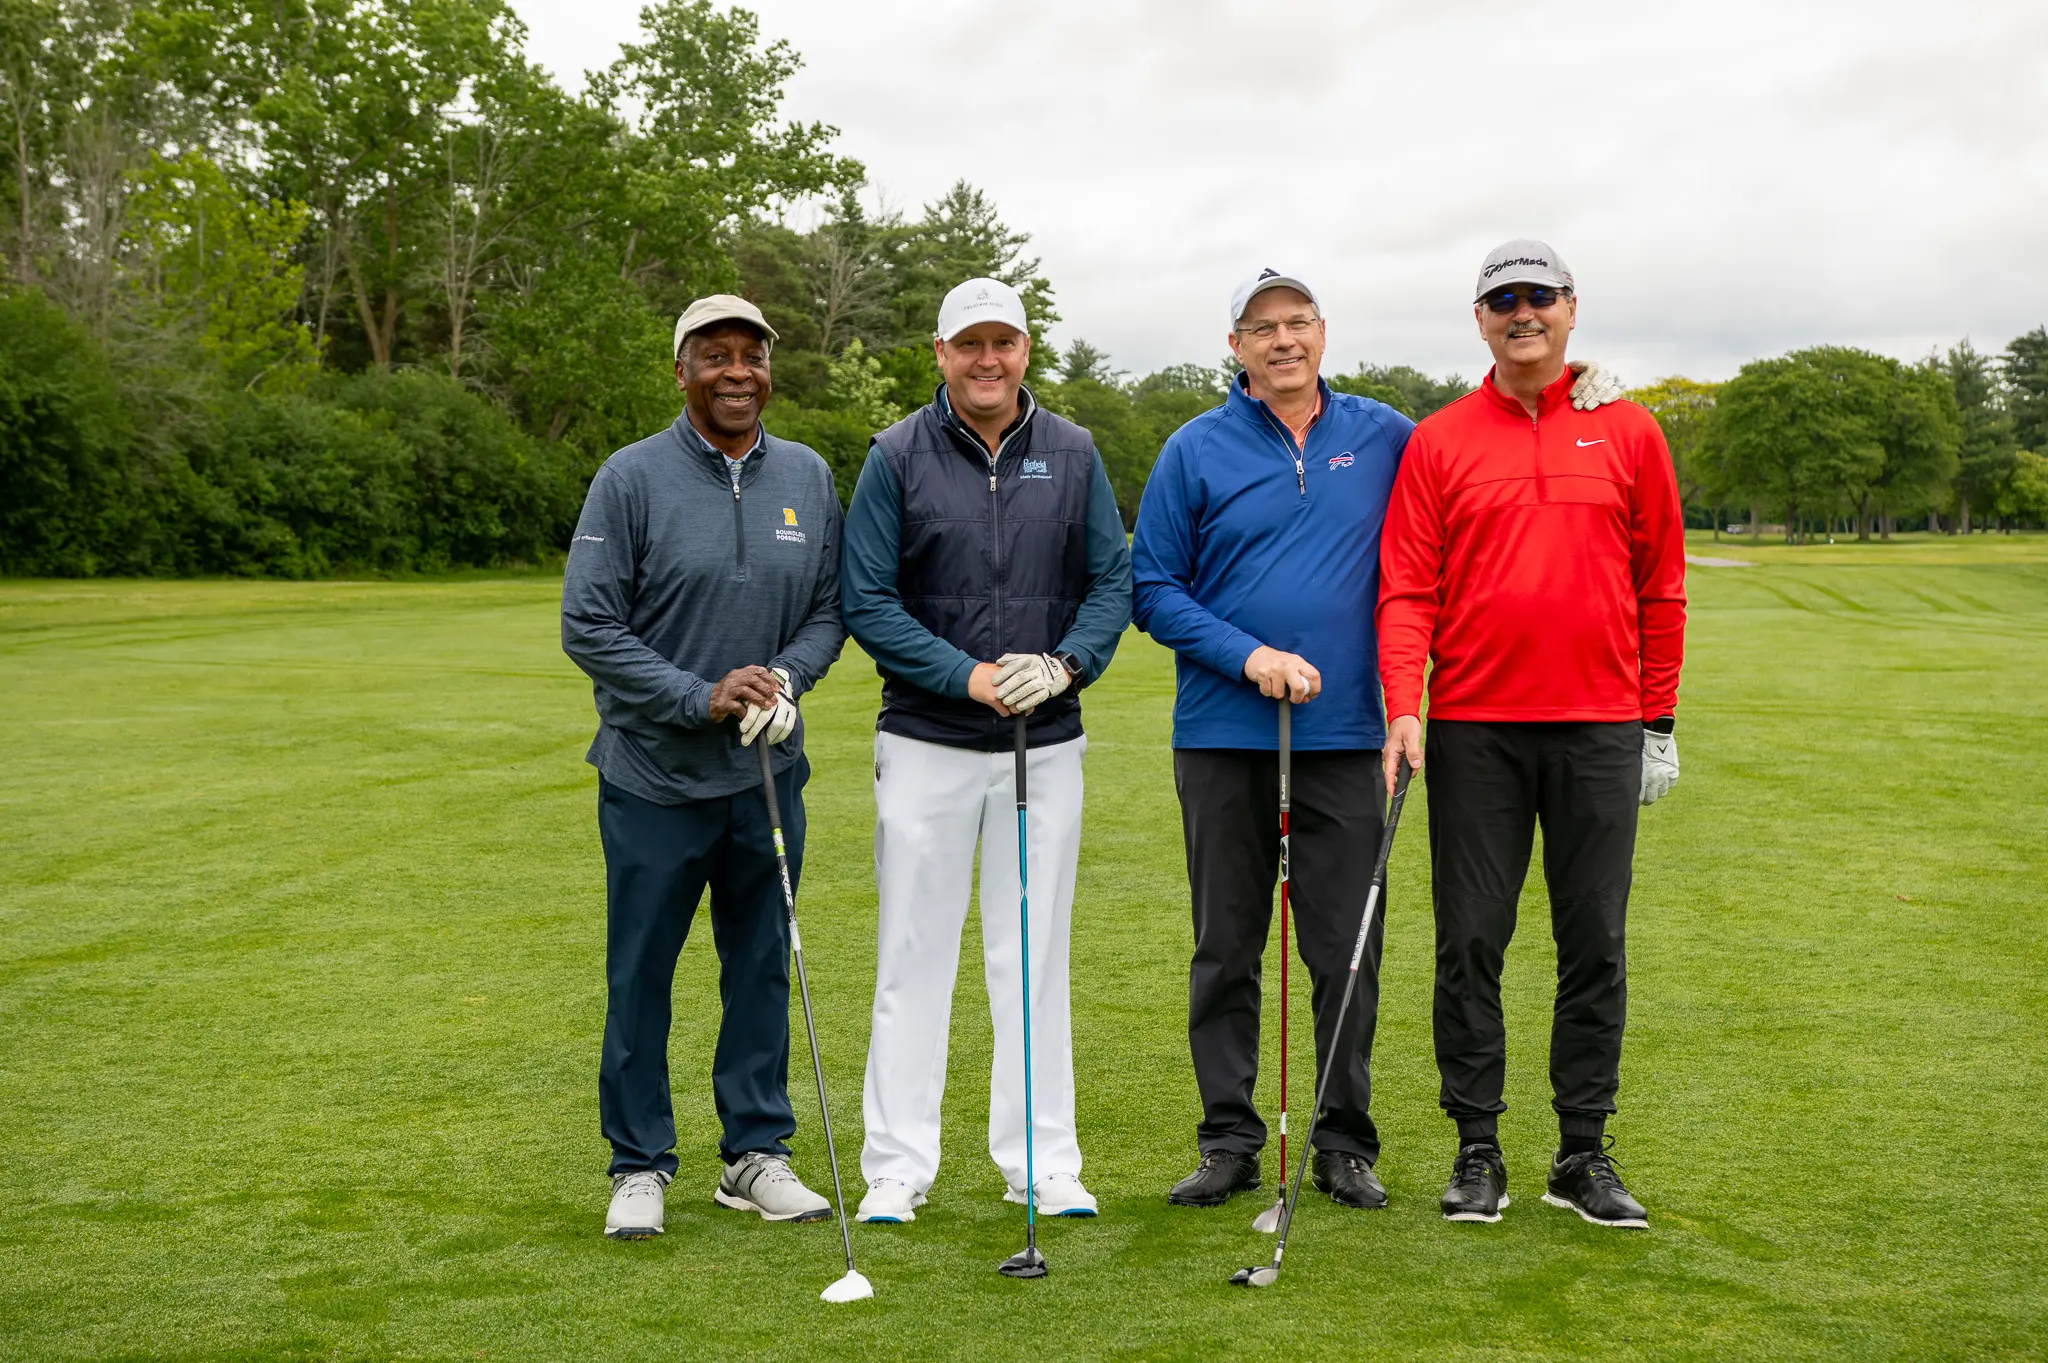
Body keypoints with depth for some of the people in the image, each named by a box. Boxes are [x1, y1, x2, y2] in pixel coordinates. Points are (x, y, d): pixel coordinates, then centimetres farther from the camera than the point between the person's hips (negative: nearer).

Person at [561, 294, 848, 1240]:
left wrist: (786, 678, -11)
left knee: (763, 967, 11)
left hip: (769, 774, 4)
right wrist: (701, 698, -16)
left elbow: (831, 607, 10)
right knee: (640, 975, 4)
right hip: (654, 774, -4)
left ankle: (756, 1152, 23)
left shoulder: (809, 479, 6)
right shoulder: (632, 479, -7)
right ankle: (639, 1165, 17)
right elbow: (588, 625, -9)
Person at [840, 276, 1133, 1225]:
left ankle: (1043, 1162, 17)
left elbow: (1113, 581, 6)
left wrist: (1065, 665, -12)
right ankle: (899, 1166, 12)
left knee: (1034, 958, 8)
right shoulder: (897, 457, -1)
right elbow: (866, 599, -5)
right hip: (927, 744, -2)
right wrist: (967, 676, -15)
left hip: (1048, 745, 2)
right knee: (914, 958, 3)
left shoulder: (1072, 455, 5)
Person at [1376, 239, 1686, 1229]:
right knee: (1470, 943, 2)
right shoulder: (1437, 443, 5)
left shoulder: (1627, 433, 7)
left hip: (1600, 728, 1)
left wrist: (1658, 717, 7)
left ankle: (1584, 1155, 15)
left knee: (1595, 943, 4)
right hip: (1473, 730, 0)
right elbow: (1406, 589, 0)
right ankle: (1477, 1150, 13)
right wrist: (1403, 708, -12)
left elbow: (1660, 585, 9)